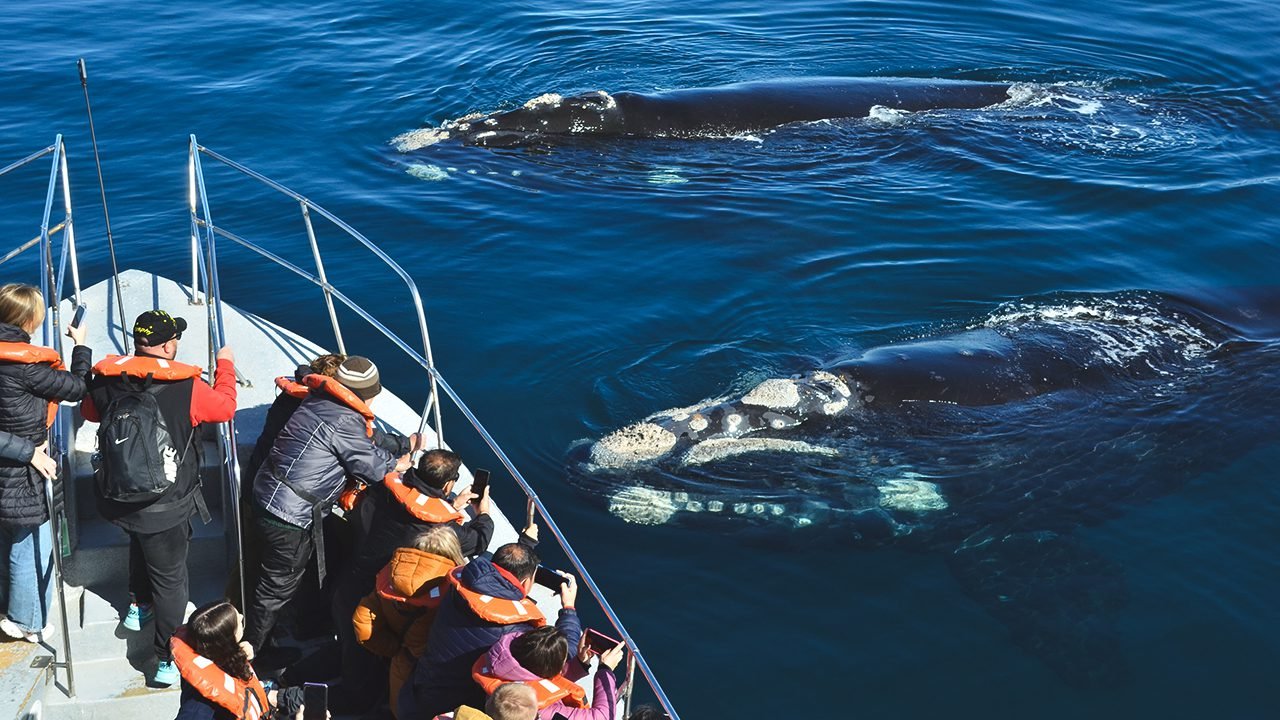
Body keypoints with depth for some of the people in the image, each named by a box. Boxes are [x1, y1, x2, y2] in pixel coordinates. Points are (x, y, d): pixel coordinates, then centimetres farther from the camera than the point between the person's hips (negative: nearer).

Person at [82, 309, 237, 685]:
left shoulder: (106, 382, -8)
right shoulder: (186, 388, -21)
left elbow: (89, 411, 14)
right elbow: (225, 407, -2)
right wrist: (225, 364, 12)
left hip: (118, 501, 5)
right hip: (166, 508, -5)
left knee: (141, 540, 37)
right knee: (170, 579, 9)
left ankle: (138, 604, 47)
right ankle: (168, 660, 10)